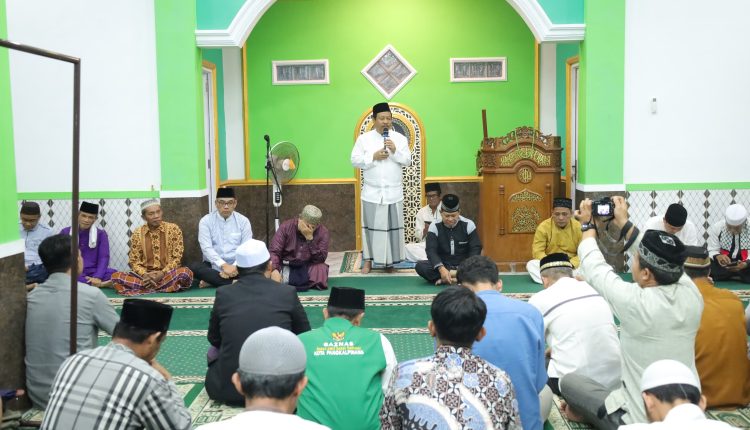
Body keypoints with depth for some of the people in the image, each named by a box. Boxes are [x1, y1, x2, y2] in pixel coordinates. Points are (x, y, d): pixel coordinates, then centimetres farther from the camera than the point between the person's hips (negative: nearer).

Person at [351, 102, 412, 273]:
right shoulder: (364, 138, 1)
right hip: (372, 192, -1)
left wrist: (395, 151, -15)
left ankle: (390, 261, 15)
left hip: (393, 192, 1)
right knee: (371, 226, 4)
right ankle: (368, 260, 14)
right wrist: (373, 157, -14)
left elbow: (407, 161, 1)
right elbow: (355, 160, -3)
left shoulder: (400, 138, 4)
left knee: (392, 227, 4)